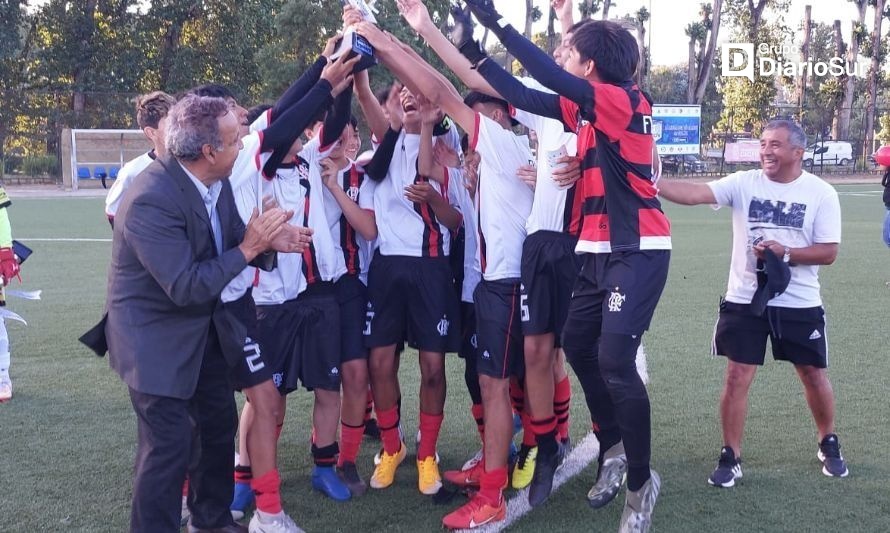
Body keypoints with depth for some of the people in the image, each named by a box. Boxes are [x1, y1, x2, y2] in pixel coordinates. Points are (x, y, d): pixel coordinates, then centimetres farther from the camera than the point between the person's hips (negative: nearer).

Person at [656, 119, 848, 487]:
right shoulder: (743, 183, -5)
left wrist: (785, 253, -20)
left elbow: (828, 251, -6)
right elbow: (693, 194, -18)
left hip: (800, 304, 0)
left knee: (814, 375, 13)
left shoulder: (821, 193, -5)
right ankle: (730, 458, 13)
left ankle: (829, 444, 38)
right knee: (737, 377, -1)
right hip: (745, 300, 0)